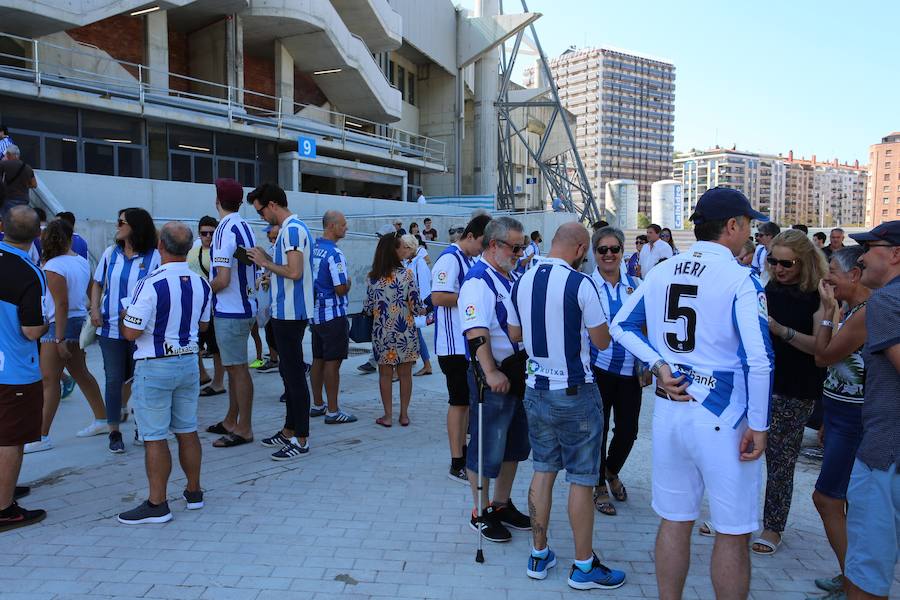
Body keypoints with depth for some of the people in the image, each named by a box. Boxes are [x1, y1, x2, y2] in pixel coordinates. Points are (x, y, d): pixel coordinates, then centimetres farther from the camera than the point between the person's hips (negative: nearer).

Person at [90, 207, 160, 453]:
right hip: (111, 327, 3)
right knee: (114, 379, 6)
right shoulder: (111, 253, 5)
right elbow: (97, 283, 15)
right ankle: (114, 431, 18)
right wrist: (95, 309, 0)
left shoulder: (154, 258, -7)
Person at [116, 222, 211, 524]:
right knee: (187, 431, 15)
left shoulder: (151, 284, -19)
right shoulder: (201, 284, 2)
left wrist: (126, 314, 3)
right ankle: (193, 492, 26)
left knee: (154, 437, 2)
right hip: (189, 362, 6)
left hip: (154, 367, -6)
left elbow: (131, 333, -17)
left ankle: (157, 504, 10)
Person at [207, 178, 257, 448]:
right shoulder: (246, 228, 11)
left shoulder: (225, 230, -16)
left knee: (238, 368, -2)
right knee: (235, 367, 16)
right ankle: (231, 421, 28)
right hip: (246, 307, 9)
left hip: (229, 311, -9)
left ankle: (244, 429, 6)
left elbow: (223, 279, -21)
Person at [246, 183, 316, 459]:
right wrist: (267, 259, 7)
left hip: (290, 314, -11)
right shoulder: (290, 229, 16)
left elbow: (295, 272, -25)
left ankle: (301, 439, 3)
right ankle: (290, 430, 28)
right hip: (285, 312, 11)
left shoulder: (292, 230, -16)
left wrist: (266, 263, -12)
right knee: (289, 372, 16)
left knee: (294, 374, -4)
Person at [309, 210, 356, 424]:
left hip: (315, 313, 9)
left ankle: (317, 405, 25)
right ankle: (332, 412, 2)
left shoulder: (313, 249, 9)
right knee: (332, 362, -3)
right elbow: (341, 289, -20)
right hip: (333, 314, -9)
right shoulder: (334, 254, -18)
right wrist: (349, 283, 0)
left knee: (318, 360, 15)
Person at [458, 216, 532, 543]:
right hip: (494, 375, -9)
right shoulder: (478, 281, -16)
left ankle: (502, 504, 35)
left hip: (519, 371, 10)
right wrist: (491, 372, -32)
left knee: (515, 444, 19)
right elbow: (476, 332, -27)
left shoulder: (512, 277, 13)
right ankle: (481, 513, 20)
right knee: (487, 449, 3)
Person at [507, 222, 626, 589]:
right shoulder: (580, 284, -16)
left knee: (543, 471, 16)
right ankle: (584, 566, 19)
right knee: (581, 479, 6)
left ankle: (539, 555, 26)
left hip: (535, 389, 6)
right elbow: (602, 341, -9)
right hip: (575, 393, -6)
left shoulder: (521, 282, 2)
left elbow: (514, 334, 13)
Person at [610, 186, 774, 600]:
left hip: (668, 409, 6)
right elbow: (759, 359, -17)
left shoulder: (661, 272, 5)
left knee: (674, 521, 18)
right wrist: (759, 425, -9)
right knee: (733, 533, 10)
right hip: (722, 418, -6)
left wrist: (659, 364, -1)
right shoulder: (739, 279, -12)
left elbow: (621, 325, 8)